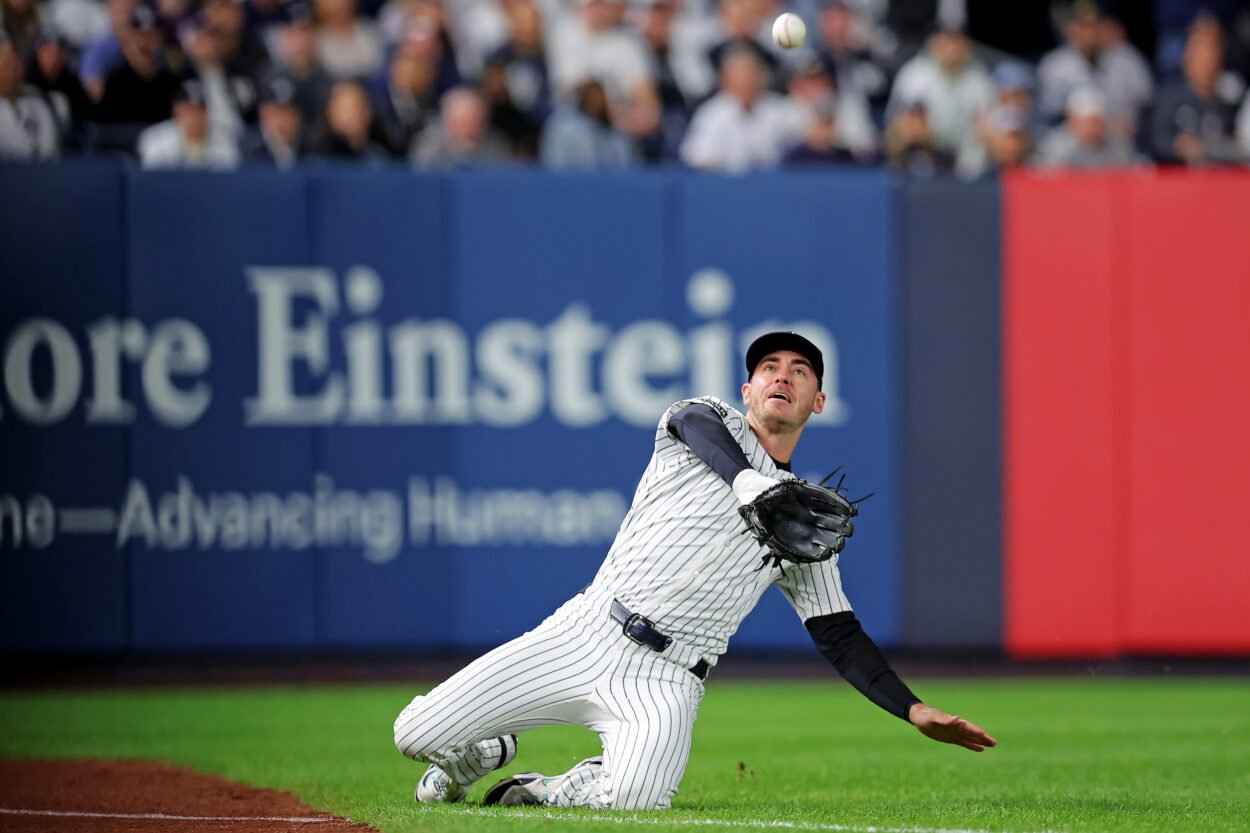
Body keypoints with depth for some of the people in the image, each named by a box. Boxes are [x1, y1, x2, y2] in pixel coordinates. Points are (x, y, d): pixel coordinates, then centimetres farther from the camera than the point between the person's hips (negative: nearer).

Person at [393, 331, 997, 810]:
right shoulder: (708, 420, 9)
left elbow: (841, 638, 16)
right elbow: (701, 428, -18)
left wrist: (915, 711, 1)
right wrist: (750, 482, -40)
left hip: (665, 680, 1)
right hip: (585, 633, -1)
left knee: (635, 798, -32)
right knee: (418, 735, -11)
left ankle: (541, 794, 1)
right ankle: (486, 755, 25)